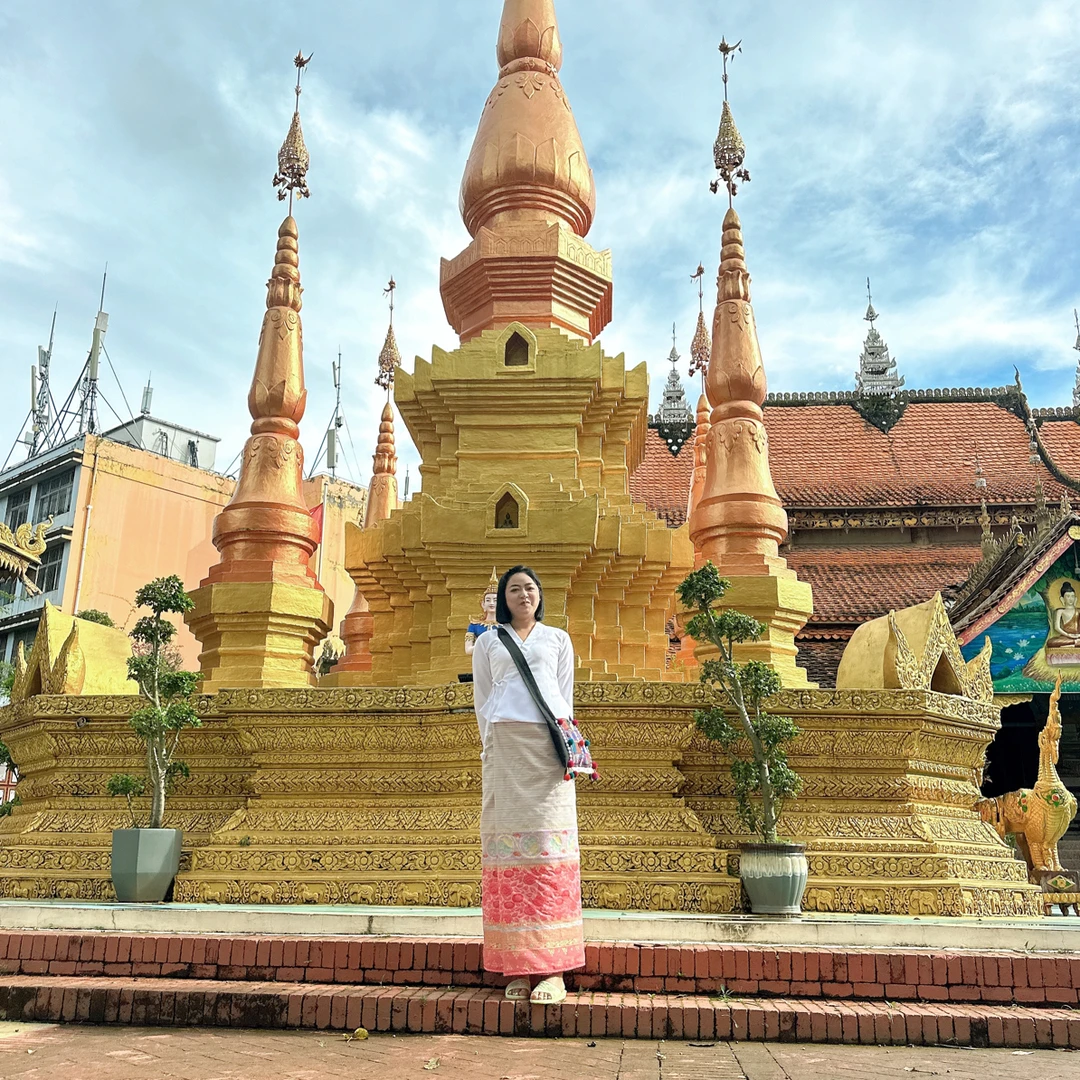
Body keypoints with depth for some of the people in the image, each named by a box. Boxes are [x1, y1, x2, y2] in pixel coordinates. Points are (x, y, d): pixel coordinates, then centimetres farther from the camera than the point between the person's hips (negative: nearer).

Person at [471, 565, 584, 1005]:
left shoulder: (558, 639, 18)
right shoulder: (488, 642, 17)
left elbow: (565, 695, 15)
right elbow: (482, 700, 14)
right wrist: (492, 749, 4)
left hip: (549, 745, 0)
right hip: (504, 746, 0)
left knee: (550, 849, -6)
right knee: (507, 848, -4)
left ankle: (551, 968, -6)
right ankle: (518, 966, -1)